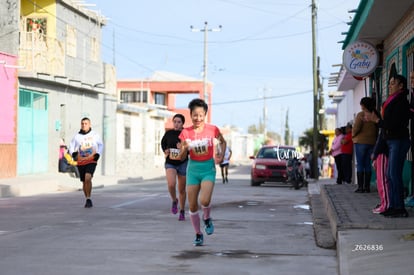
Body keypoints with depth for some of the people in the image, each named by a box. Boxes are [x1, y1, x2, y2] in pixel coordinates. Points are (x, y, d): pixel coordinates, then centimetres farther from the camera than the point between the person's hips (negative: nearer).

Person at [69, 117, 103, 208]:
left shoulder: (95, 135, 1)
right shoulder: (77, 136, 3)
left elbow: (101, 145, 13)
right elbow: (71, 148, 11)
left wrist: (97, 155, -1)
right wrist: (75, 155, -8)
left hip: (91, 161, -3)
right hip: (81, 162, 3)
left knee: (88, 178, -24)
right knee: (84, 182, 9)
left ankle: (88, 199, -14)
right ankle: (88, 200, 27)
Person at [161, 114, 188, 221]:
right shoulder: (169, 133, -4)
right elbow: (163, 142, 17)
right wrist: (165, 151, 0)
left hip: (183, 164, -1)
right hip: (170, 164, 1)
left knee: (182, 189, 10)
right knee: (171, 184, -25)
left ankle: (182, 211, 30)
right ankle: (174, 201, 6)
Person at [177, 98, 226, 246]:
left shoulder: (212, 129, -8)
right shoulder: (186, 132, -5)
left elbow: (223, 142, 13)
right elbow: (181, 157, -1)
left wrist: (221, 155, -2)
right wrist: (184, 149, -21)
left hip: (208, 168, -2)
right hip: (193, 169, 2)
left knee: (204, 200, -22)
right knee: (192, 205, 2)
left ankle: (207, 219, 12)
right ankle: (198, 234, 21)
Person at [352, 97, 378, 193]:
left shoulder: (361, 115, -10)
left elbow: (356, 128, -14)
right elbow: (378, 128, 7)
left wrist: (353, 136, 4)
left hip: (361, 141, -5)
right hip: (372, 141, 5)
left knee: (360, 164, -1)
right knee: (368, 164, 9)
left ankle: (360, 187, -4)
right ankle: (367, 186, 8)